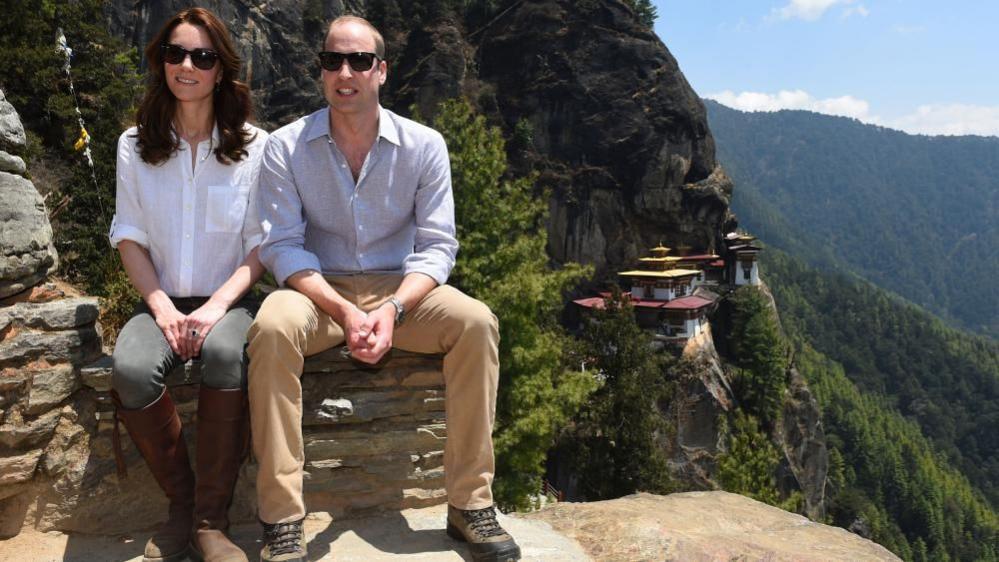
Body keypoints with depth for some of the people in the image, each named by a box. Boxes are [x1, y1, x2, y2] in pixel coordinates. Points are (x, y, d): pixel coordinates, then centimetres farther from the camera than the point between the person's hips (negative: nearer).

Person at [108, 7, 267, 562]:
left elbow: (261, 245, -1)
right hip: (160, 300, 2)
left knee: (225, 355, -36)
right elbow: (130, 236, 6)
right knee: (130, 372, -31)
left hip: (226, 300, -2)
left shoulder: (254, 146, 2)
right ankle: (181, 501, -6)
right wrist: (162, 307, -10)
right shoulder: (135, 145, 8)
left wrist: (217, 306, -16)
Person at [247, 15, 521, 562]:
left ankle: (469, 504, -17)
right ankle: (281, 518, -25)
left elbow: (436, 245, -5)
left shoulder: (423, 145, -2)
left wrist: (392, 308, -24)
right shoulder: (284, 147, -3)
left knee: (475, 321, -27)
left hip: (399, 289, 1)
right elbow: (282, 246, -8)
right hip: (318, 291, 0)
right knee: (271, 327, -34)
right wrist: (344, 311, -25)